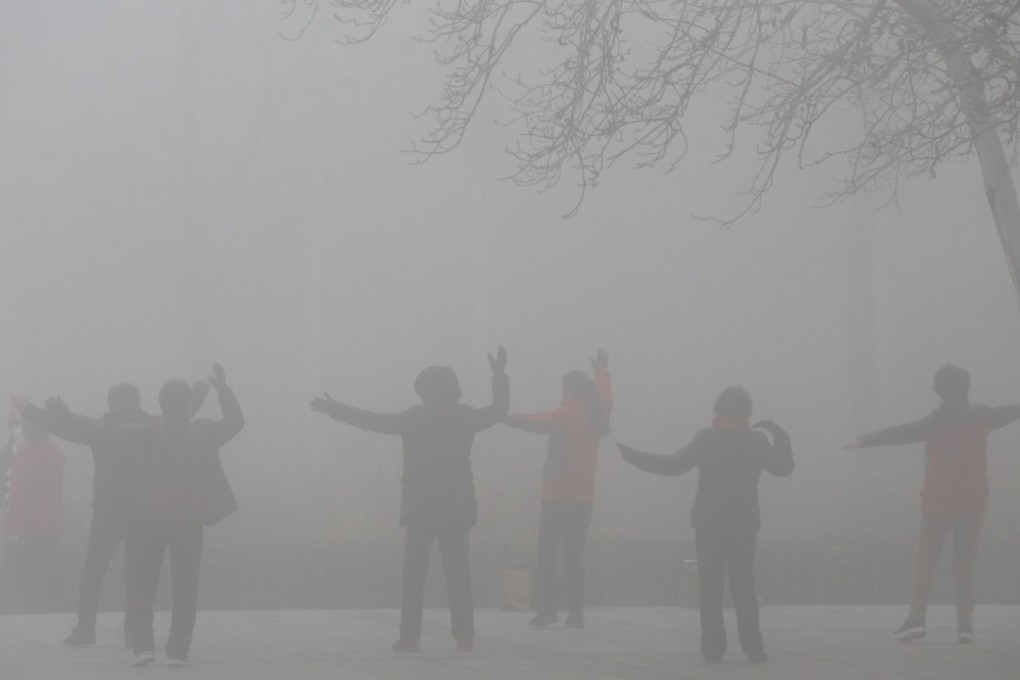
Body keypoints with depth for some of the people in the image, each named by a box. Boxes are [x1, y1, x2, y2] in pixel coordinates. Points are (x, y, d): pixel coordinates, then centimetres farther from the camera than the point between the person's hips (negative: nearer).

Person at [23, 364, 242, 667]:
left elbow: (100, 432, -5)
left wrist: (60, 417, 5)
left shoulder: (146, 431, -5)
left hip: (148, 517, -1)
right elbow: (234, 422, 19)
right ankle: (177, 650, 0)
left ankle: (142, 644, -5)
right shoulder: (204, 432, -1)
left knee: (140, 582, 7)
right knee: (184, 585, 6)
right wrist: (222, 389, 32)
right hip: (189, 520, 1)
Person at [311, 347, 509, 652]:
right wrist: (499, 375, 28)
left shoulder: (414, 418, -7)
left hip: (420, 509, -2)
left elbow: (374, 421, -7)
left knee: (414, 572, 2)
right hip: (457, 509, 2)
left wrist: (334, 410, 1)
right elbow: (500, 409, 16)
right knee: (457, 572, 5)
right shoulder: (465, 417, 1)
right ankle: (464, 635, 0)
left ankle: (410, 635, -5)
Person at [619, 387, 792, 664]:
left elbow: (674, 464, -14)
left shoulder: (707, 439, -8)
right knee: (743, 588, 6)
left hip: (708, 525, -2)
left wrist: (635, 457, -7)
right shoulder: (757, 441, 0)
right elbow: (783, 467, 12)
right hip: (743, 526, 2)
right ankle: (752, 648, -2)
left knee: (711, 588, 2)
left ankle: (713, 648, -3)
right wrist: (780, 436, 24)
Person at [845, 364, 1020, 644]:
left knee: (925, 559, 1)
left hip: (938, 502, -3)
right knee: (964, 563, 7)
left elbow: (901, 434, -23)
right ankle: (965, 623, 0)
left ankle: (916, 618, -10)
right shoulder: (982, 418, 2)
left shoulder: (936, 423, -12)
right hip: (973, 502, 3)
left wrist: (865, 440, -26)